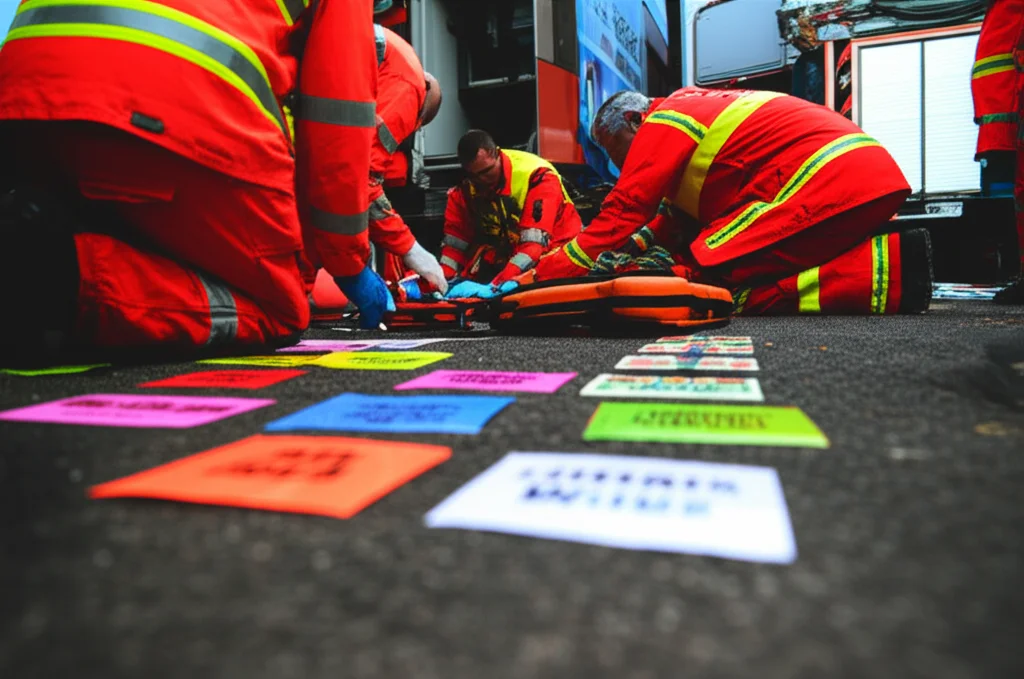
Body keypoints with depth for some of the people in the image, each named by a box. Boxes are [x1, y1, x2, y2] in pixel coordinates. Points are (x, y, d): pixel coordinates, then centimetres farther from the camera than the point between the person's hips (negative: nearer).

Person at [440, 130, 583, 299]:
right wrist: (444, 280, -20)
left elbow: (534, 241, -33)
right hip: (505, 251, 5)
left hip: (552, 248, -5)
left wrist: (496, 285, -42)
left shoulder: (537, 175, -26)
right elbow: (456, 237, -4)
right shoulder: (465, 186, -8)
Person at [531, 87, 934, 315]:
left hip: (831, 183, -10)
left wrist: (543, 277, -6)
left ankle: (883, 273, -18)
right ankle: (886, 257, 3)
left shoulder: (663, 123, -2)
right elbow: (677, 223, 24)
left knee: (706, 281, -13)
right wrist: (626, 252, 14)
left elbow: (624, 211, -10)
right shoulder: (691, 111, 26)